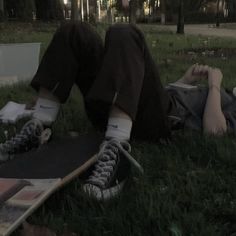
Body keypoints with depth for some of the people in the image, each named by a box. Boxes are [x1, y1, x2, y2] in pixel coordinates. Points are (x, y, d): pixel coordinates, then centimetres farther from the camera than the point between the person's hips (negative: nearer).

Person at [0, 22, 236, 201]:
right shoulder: (195, 92, 42)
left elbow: (214, 130, -1)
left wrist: (215, 83, 9)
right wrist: (185, 80, 33)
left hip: (156, 116, -6)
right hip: (111, 108, 6)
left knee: (123, 34, -30)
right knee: (74, 32, -10)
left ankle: (116, 150, -46)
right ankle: (37, 129, -20)